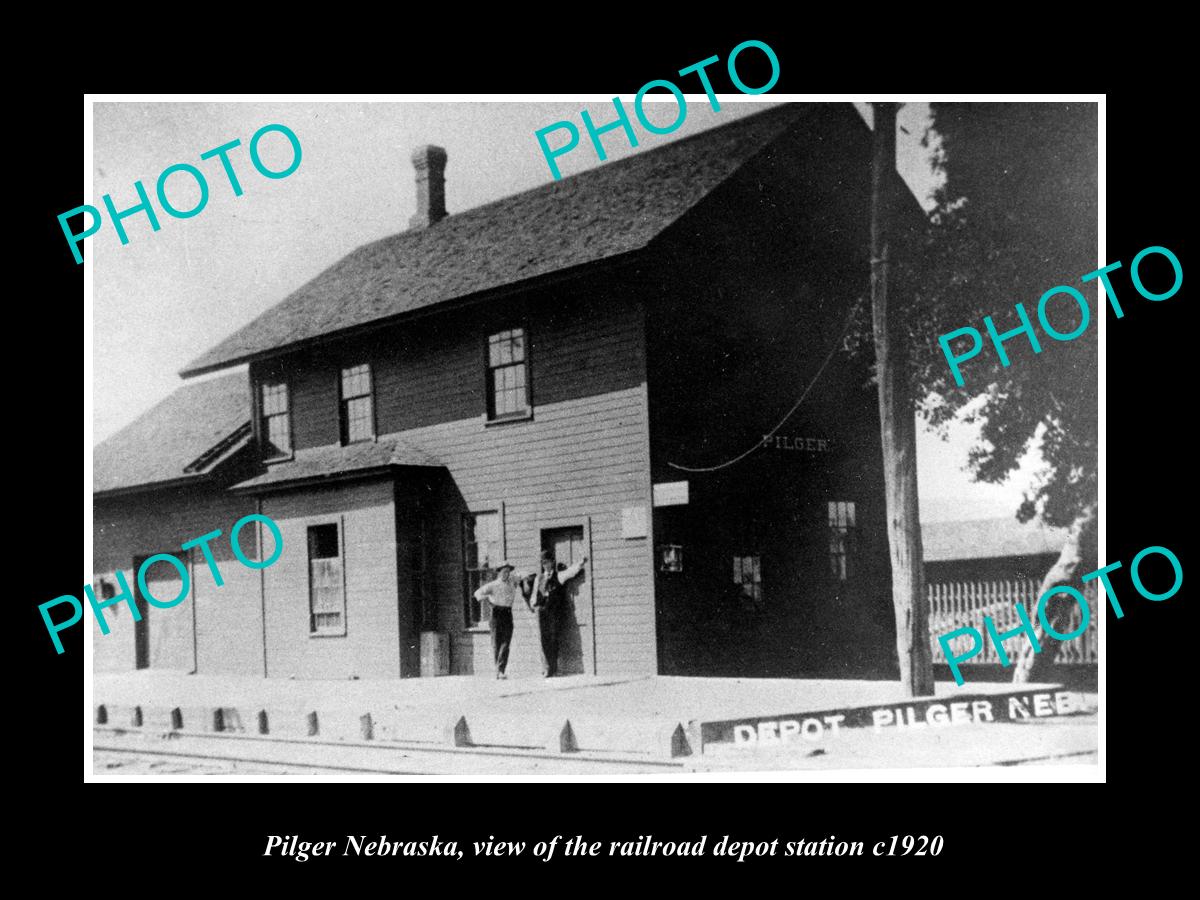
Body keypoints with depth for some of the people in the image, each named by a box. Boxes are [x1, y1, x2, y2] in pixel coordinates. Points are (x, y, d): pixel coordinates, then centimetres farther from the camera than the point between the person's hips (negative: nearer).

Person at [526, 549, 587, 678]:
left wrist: (581, 563, -23)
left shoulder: (558, 576, 7)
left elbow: (570, 571, -8)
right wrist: (533, 604, 3)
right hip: (542, 611, 3)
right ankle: (546, 669, -1)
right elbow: (534, 594, 21)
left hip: (555, 611, -3)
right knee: (544, 640, -2)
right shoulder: (539, 578, 17)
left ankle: (553, 669, -4)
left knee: (553, 639, -6)